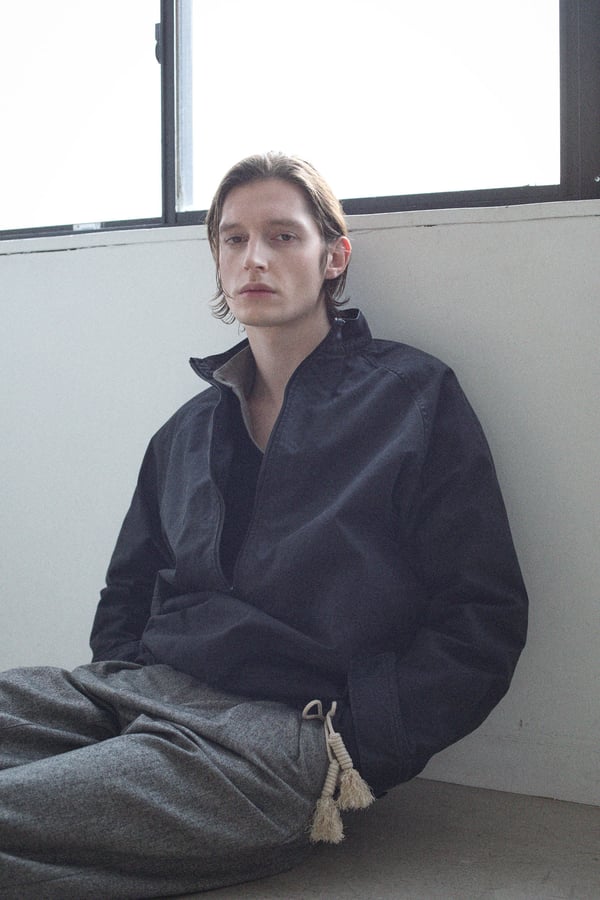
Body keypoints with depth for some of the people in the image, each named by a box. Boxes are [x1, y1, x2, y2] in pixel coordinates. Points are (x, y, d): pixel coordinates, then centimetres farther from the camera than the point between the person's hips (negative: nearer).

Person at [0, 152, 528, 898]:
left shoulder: (415, 398, 5)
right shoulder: (188, 430, 22)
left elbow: (482, 619, 0)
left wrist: (350, 742, -11)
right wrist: (118, 685, 5)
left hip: (285, 726, -6)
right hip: (135, 690, 7)